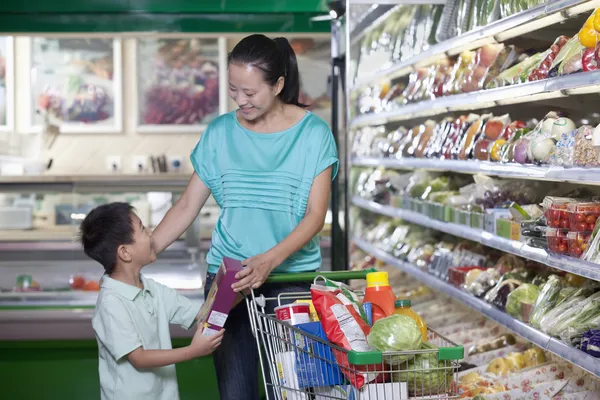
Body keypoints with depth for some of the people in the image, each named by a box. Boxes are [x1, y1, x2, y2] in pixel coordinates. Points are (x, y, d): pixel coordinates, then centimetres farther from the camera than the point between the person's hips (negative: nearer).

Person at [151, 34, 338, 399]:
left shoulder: (313, 133, -3)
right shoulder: (220, 133, 5)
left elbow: (315, 215, -8)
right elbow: (187, 207, 7)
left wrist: (270, 260, -23)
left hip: (292, 276, -2)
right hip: (227, 276, 2)